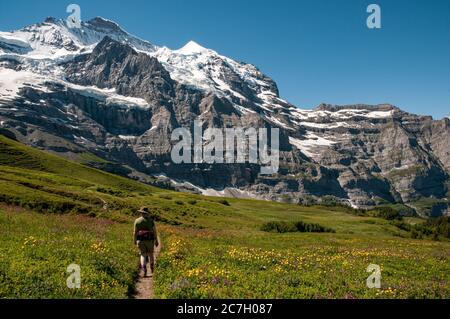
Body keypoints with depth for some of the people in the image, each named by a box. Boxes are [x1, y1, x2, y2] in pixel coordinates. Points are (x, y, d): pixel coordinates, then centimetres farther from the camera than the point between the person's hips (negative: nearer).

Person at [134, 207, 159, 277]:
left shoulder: (137, 221, -2)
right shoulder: (151, 220, -3)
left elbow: (135, 232, 0)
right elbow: (154, 231, -4)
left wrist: (135, 241, 12)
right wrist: (156, 241, 2)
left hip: (140, 240, 0)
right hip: (149, 240, 0)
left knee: (143, 255, 3)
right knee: (150, 254, 18)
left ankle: (144, 271, -9)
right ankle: (152, 268, 28)